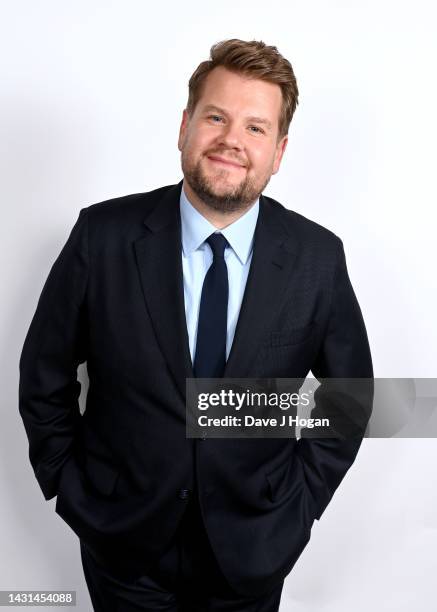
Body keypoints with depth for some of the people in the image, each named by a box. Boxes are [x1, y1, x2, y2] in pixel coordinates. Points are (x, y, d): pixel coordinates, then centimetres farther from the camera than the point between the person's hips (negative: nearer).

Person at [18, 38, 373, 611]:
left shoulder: (318, 258, -13)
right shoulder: (103, 236, -15)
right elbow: (44, 377, -4)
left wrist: (301, 500, -2)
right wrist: (70, 486, -3)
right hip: (123, 543, 0)